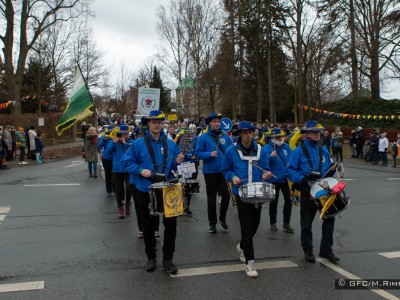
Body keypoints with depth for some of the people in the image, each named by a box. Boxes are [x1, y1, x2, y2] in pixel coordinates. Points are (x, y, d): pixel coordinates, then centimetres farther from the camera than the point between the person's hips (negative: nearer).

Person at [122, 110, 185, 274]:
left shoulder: (170, 144, 5)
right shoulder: (138, 143, -3)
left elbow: (175, 165, 11)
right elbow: (127, 162, -2)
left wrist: (178, 162, -11)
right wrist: (140, 170, -17)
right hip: (146, 191, -1)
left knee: (170, 224, 1)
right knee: (148, 225, 12)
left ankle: (168, 259, 16)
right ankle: (151, 257, 29)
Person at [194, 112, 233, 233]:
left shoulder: (225, 136, 6)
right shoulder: (204, 137, -4)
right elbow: (198, 153, -6)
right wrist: (210, 154, -20)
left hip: (224, 170, 2)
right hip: (210, 171, -2)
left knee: (226, 195, 0)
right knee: (211, 198, 7)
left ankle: (222, 218, 25)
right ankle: (212, 223, 21)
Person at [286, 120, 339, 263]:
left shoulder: (323, 151, 10)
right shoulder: (299, 151, -5)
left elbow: (328, 169, 17)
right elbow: (290, 169, -9)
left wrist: (332, 169, -5)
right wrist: (301, 179, -23)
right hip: (307, 191, -4)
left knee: (329, 218, 3)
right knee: (306, 222, 7)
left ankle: (326, 250, 16)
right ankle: (308, 251, 23)